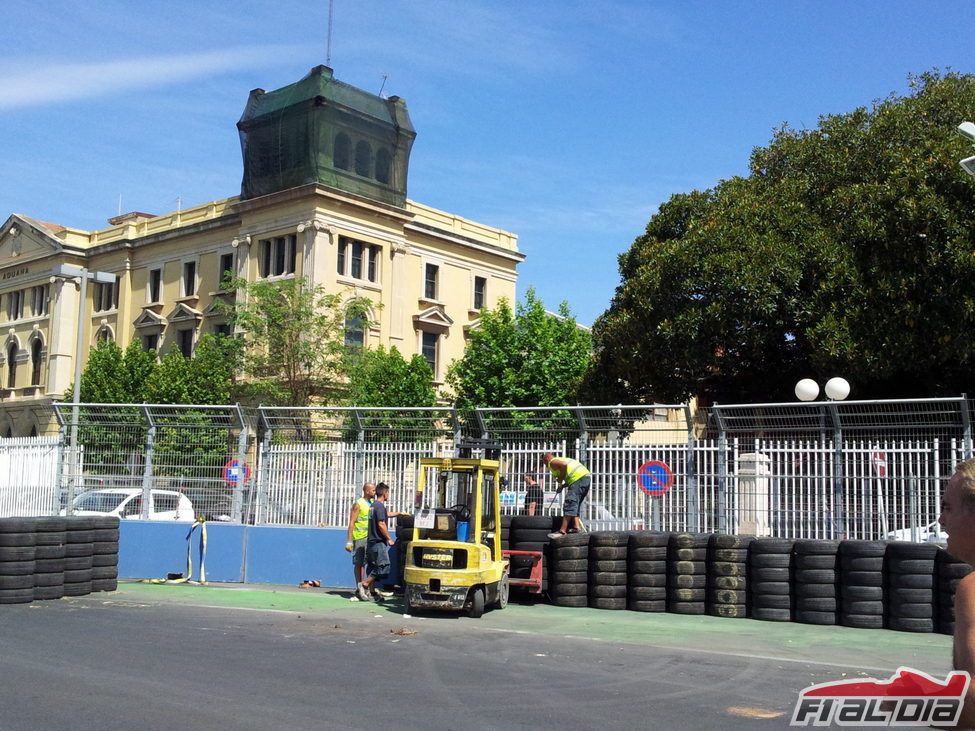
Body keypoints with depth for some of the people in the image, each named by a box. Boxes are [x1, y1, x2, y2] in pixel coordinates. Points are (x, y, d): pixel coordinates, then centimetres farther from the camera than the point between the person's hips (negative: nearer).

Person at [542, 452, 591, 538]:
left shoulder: (552, 462, 4)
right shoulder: (560, 459, 32)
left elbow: (564, 465, -18)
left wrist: (560, 478, -5)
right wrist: (562, 486, 24)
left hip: (578, 479, -10)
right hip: (587, 477, 10)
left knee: (569, 505, -12)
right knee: (575, 505, 17)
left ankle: (562, 531, -16)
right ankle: (576, 526, 7)